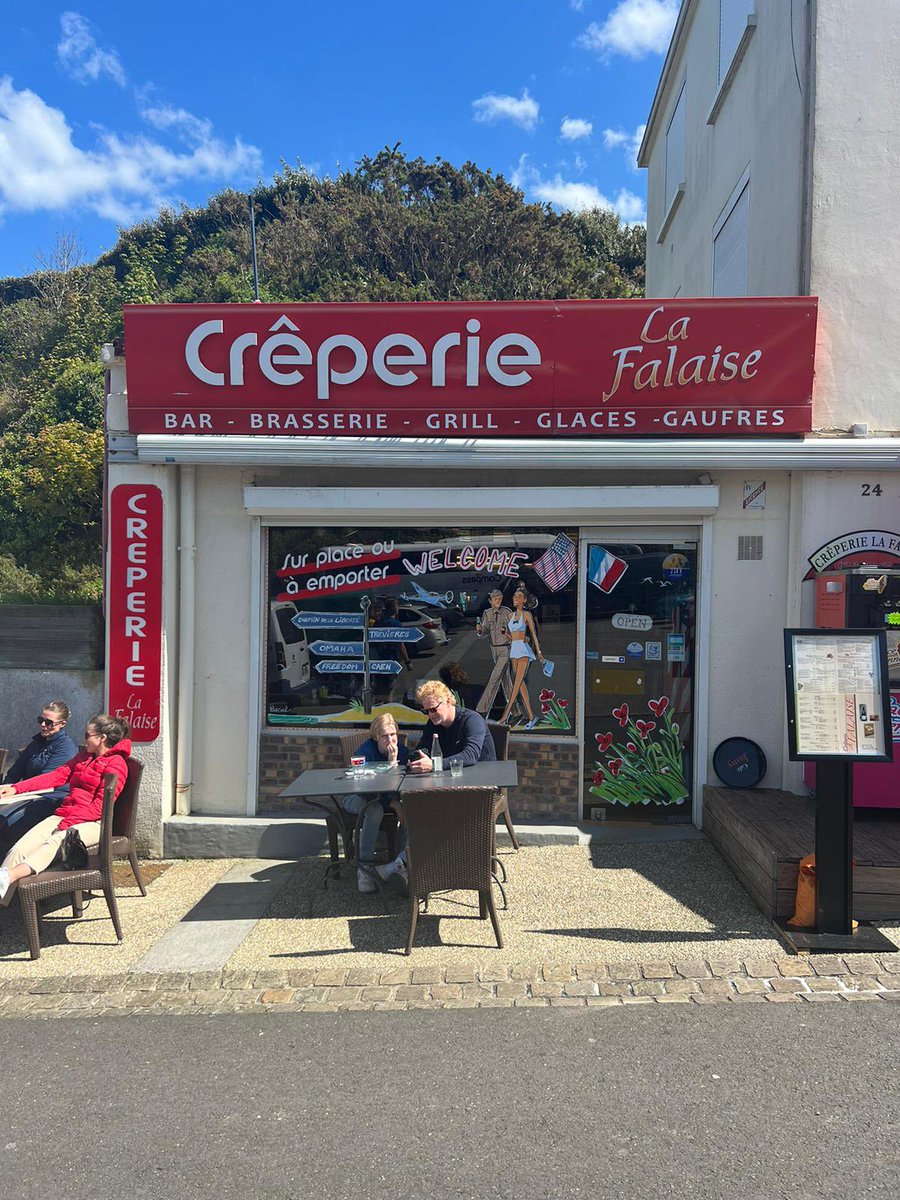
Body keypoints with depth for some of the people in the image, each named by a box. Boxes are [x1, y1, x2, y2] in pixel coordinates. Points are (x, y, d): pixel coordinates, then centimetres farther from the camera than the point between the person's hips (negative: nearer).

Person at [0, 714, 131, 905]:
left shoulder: (116, 763, -2)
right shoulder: (83, 756, 26)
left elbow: (101, 804, -10)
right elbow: (57, 775, 18)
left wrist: (68, 823, -18)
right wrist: (16, 788, 8)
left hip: (92, 822, -7)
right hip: (64, 814, 7)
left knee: (54, 842, -37)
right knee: (19, 849, -18)